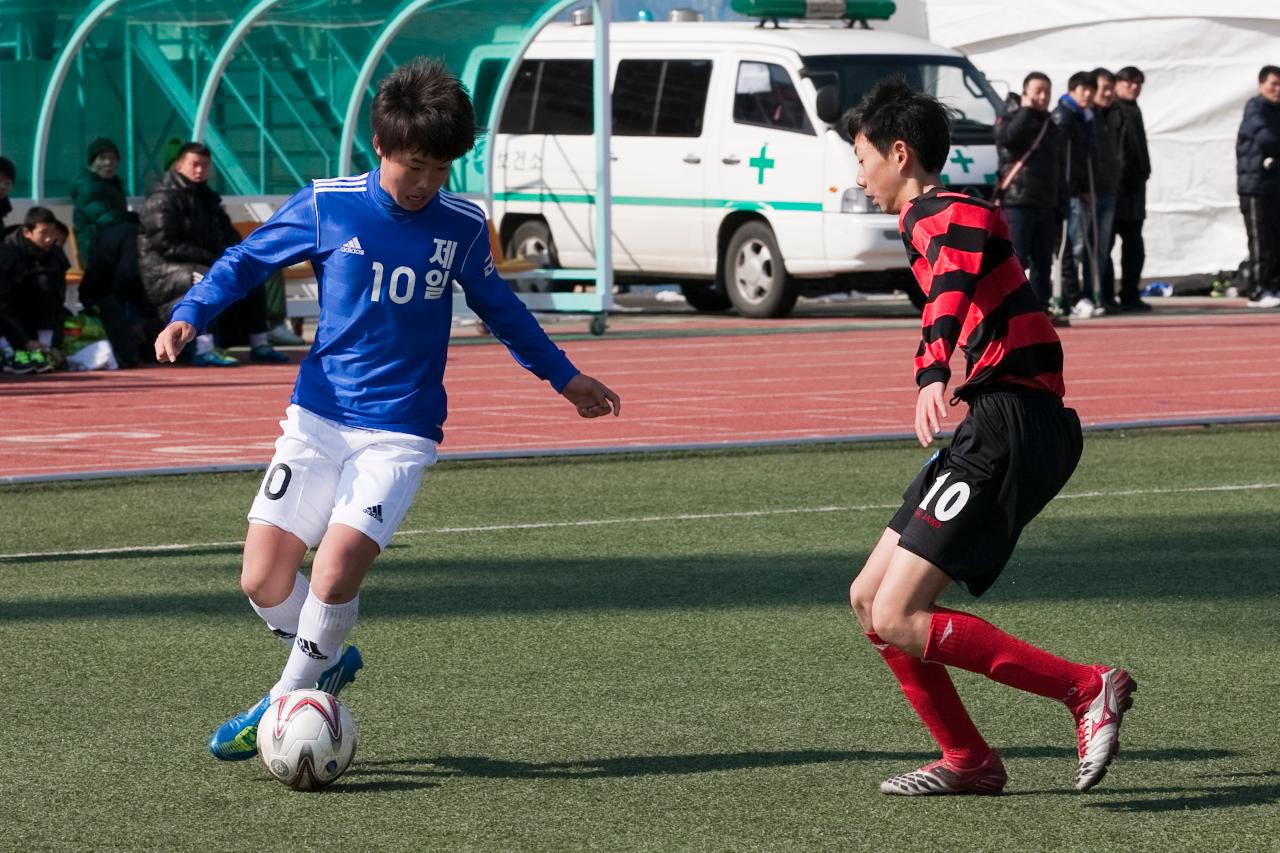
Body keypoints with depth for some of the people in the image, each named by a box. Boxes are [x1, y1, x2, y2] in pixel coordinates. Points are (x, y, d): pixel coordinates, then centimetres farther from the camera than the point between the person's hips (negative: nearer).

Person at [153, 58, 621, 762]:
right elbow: (245, 261, 9)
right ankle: (328, 660, 23)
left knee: (338, 563, -21)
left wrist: (563, 375, 31)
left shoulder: (462, 227, 3)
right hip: (317, 418, 1)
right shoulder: (326, 206, -2)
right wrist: (190, 315, -9)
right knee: (262, 579, -8)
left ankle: (287, 700, 1)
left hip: (401, 430, -1)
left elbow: (498, 307, 22)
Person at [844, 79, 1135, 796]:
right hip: (994, 425, 10)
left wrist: (935, 378, -52)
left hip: (1012, 427, -10)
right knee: (870, 599, 9)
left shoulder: (956, 216, -12)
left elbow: (954, 291, -34)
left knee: (896, 619, -15)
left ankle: (1088, 689, -14)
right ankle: (969, 762, 13)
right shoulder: (928, 221, 20)